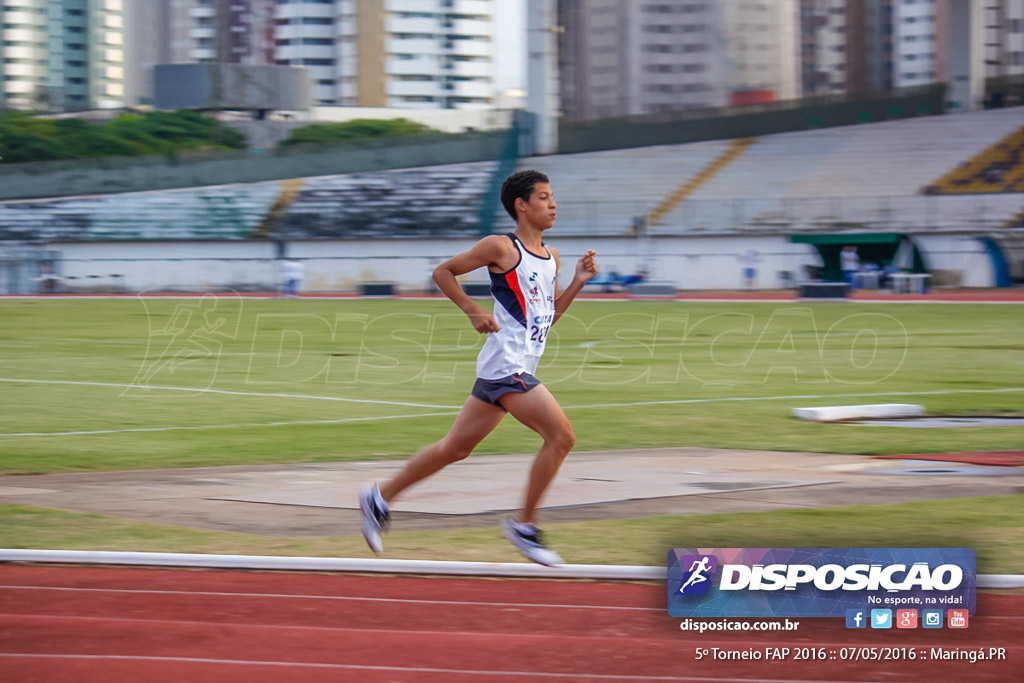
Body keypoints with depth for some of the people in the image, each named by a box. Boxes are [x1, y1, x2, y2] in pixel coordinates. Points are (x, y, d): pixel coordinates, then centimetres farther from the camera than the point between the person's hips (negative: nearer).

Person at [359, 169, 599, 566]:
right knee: (561, 436, -15)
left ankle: (380, 499, 22)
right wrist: (473, 311, -9)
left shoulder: (551, 257, 16)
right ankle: (524, 526, -6)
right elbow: (443, 271, 0)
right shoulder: (500, 248, -7)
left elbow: (550, 316, 22)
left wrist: (578, 281, 9)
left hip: (520, 367, 9)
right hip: (506, 365, -9)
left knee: (456, 448, 13)